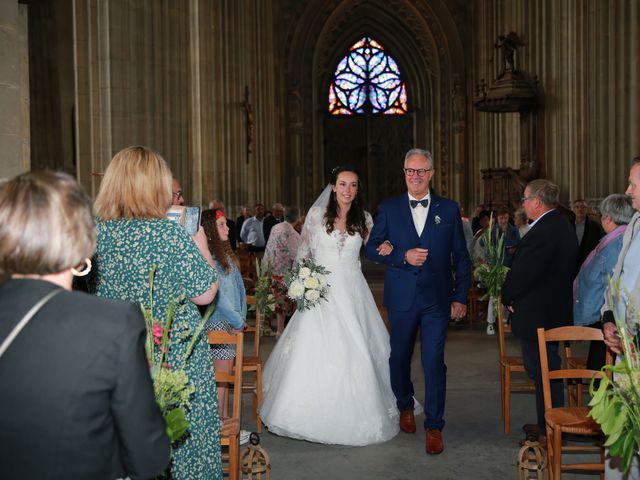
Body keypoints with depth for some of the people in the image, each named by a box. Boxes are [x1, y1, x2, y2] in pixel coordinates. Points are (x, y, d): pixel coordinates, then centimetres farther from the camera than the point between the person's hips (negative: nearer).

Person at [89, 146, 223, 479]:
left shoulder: (93, 231, -6)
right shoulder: (170, 235, -20)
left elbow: (85, 290, 10)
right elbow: (205, 294, -10)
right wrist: (200, 243, 3)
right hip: (175, 357, -5)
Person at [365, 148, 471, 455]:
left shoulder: (449, 209, 4)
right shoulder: (389, 208, 4)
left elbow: (461, 257, 5)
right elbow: (372, 248, 2)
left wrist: (460, 297, 0)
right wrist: (403, 256, -14)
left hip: (437, 299, -1)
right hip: (401, 298, 1)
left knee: (434, 362, -4)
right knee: (400, 358, 14)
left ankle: (434, 426, 10)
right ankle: (405, 407, 39)